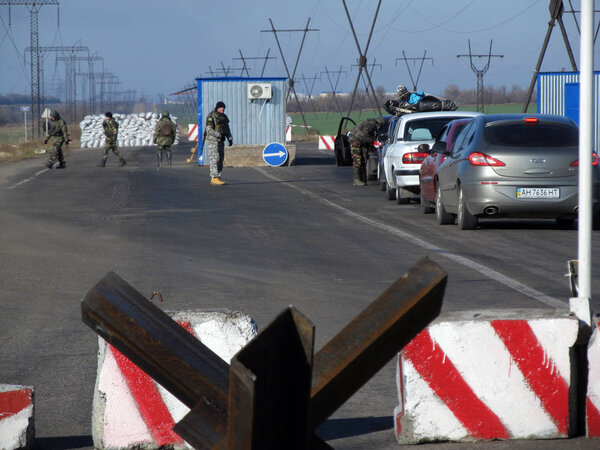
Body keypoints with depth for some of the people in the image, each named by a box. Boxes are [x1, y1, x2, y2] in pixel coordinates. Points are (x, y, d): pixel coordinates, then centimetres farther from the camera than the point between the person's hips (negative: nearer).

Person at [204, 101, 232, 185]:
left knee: (220, 160, 7)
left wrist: (230, 139, 6)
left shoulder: (224, 117, 11)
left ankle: (217, 178, 11)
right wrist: (218, 135, -32)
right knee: (214, 159, -12)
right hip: (212, 141, -8)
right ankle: (214, 178, -14)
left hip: (220, 141, 8)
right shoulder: (211, 117, -13)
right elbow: (209, 130, -20)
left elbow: (227, 129, 18)